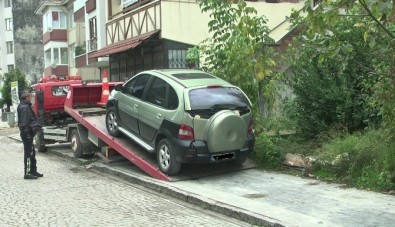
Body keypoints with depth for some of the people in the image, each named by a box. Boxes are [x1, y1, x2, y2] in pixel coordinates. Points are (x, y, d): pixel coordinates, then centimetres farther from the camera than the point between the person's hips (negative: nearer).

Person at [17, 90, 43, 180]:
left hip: (28, 133, 11)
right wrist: (27, 133, -23)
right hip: (27, 133, -11)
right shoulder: (24, 107, -17)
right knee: (29, 153, -5)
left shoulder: (25, 106, 16)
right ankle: (27, 173, 0)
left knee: (32, 153, 17)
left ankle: (33, 171, 25)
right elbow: (24, 122, -22)